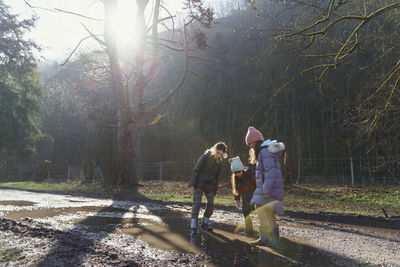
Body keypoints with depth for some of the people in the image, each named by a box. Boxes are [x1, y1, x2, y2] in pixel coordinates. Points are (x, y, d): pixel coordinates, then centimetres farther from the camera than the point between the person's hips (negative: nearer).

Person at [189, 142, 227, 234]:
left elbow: (216, 177, 13)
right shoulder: (205, 156, -10)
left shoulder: (219, 162, 5)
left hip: (210, 185, 5)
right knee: (197, 203, -12)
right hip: (199, 183, -5)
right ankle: (193, 227, -8)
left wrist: (214, 191, 13)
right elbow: (196, 170, -10)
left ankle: (205, 223, 20)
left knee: (211, 204, 1)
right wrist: (192, 184, -15)